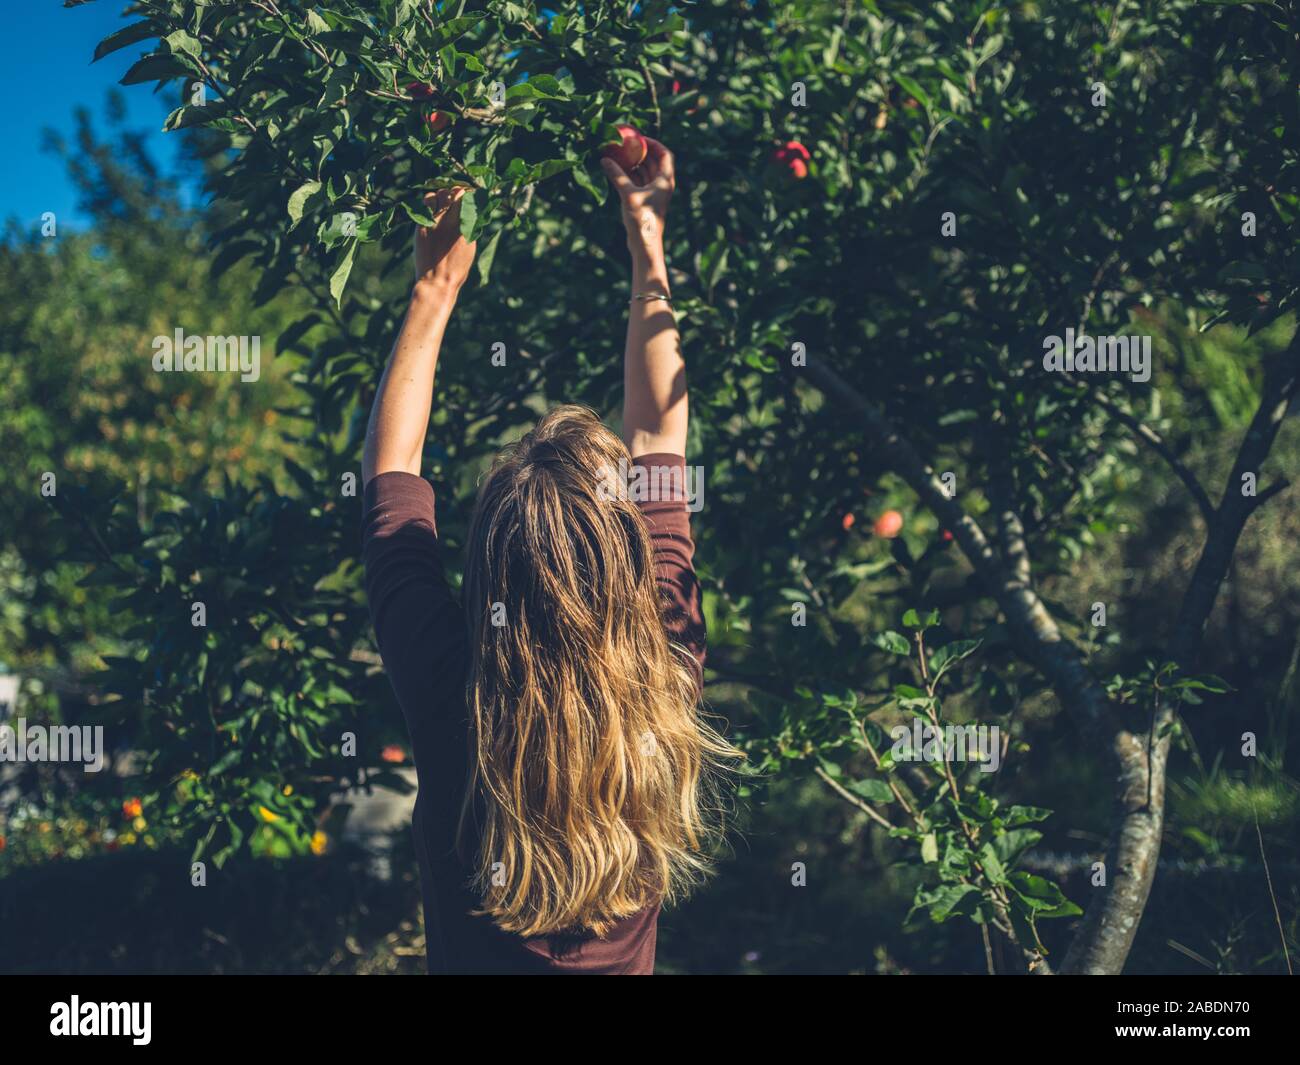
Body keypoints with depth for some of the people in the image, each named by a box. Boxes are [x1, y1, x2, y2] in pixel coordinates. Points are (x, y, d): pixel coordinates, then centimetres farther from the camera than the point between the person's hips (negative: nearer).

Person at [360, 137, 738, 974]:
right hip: (621, 961, 1)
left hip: (471, 958, -1)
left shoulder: (446, 694, -25)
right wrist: (649, 253, 1)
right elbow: (661, 440, -8)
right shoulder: (667, 681, -21)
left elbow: (390, 470, -10)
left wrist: (434, 292, -2)